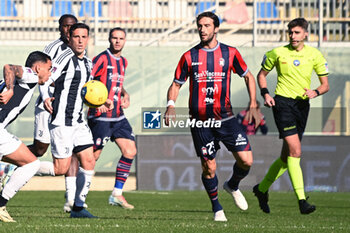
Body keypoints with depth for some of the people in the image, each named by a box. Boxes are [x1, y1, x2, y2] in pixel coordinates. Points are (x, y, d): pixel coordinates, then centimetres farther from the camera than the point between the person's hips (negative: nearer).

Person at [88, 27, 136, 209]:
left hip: (118, 116, 8)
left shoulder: (123, 61, 15)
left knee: (130, 151, 0)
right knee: (92, 156, -5)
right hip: (100, 117, -8)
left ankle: (117, 194, 7)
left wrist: (125, 94, 11)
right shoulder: (102, 59, -11)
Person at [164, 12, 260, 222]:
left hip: (226, 118, 1)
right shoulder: (189, 57, 2)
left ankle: (233, 186, 24)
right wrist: (171, 105, -11)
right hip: (200, 121, -1)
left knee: (246, 160, -8)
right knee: (209, 167, -1)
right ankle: (217, 208, 20)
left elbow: (248, 76, 14)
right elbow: (176, 84, 8)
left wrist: (253, 102, 2)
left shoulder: (230, 53, 2)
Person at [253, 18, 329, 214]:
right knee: (295, 151, -18)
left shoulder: (314, 55, 3)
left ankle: (262, 189, 34)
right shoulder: (278, 53, -2)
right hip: (282, 102, -4)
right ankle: (302, 201, -22)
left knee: (287, 157, 11)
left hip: (302, 105, 4)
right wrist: (265, 94, -5)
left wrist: (315, 92, -15)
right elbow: (262, 74, 12)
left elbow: (326, 84, 7)